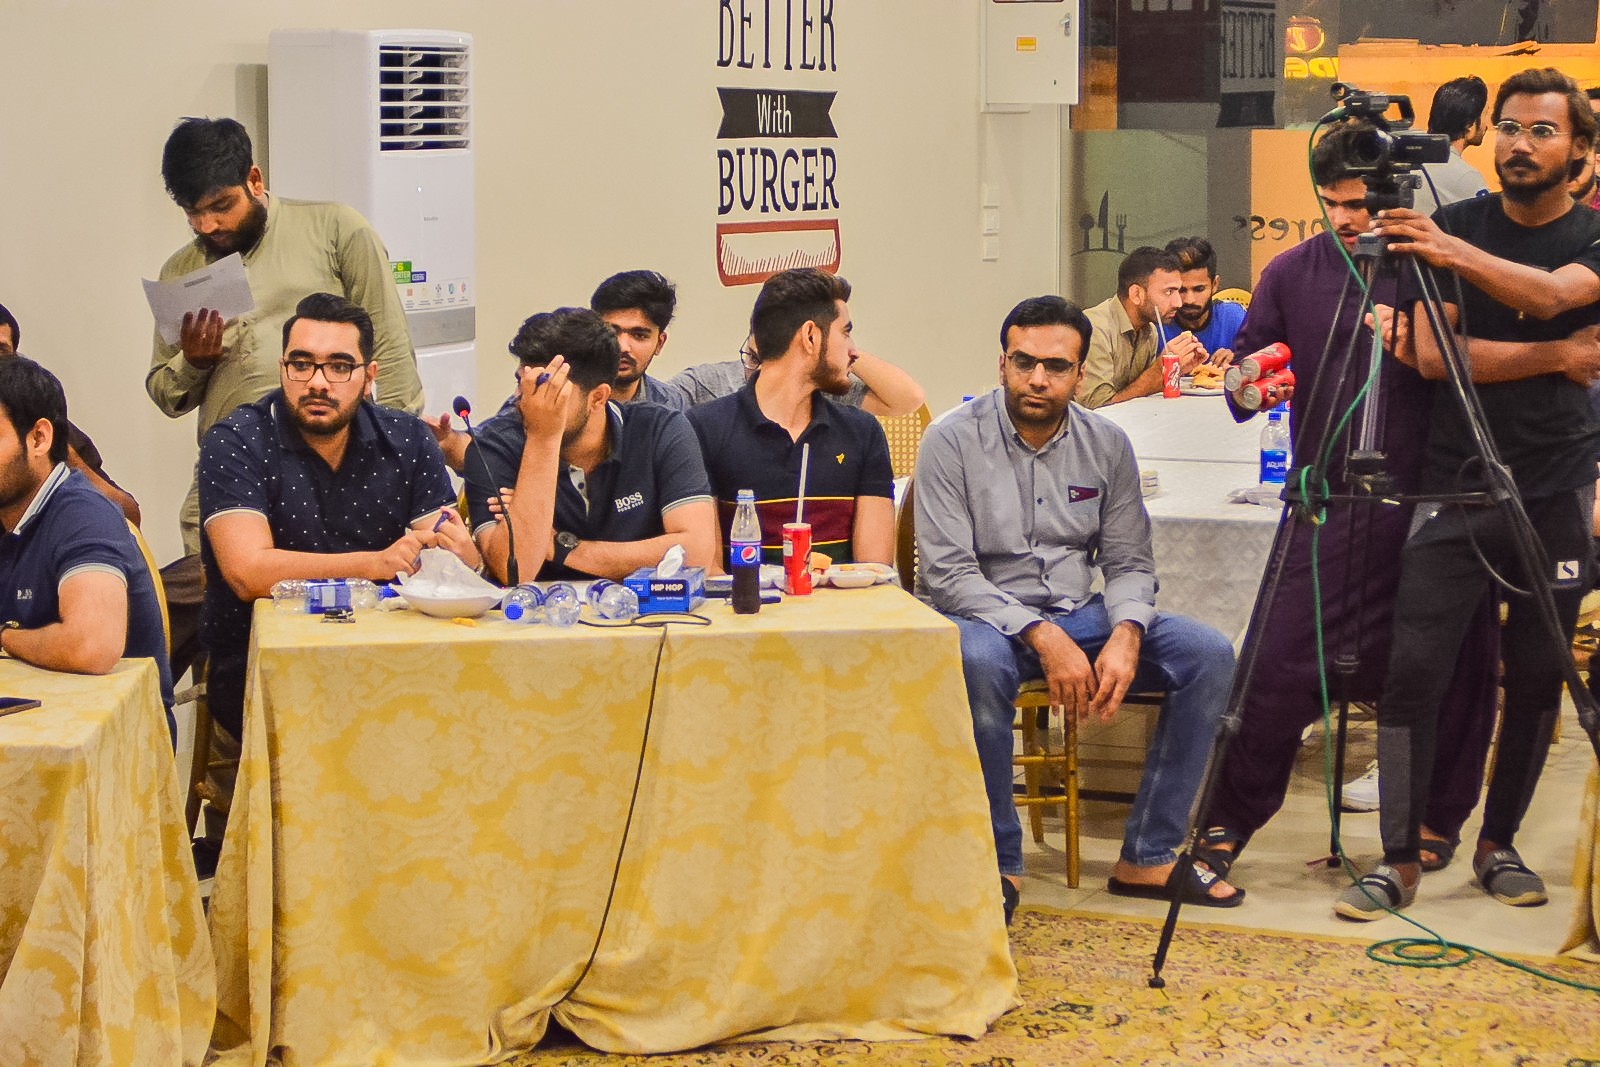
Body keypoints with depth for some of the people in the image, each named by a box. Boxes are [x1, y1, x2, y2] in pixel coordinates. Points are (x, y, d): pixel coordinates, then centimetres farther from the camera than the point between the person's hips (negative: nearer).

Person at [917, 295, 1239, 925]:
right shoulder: (953, 441, -8)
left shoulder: (1106, 445, 5)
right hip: (987, 616, -4)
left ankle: (1148, 857, -10)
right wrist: (1042, 636, -26)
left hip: (1080, 613, 5)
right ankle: (999, 865, -23)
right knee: (978, 661, -40)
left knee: (1209, 654, -15)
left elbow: (1129, 563, 6)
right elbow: (947, 573, -15)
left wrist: (1126, 634, -17)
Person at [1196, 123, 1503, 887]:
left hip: (1424, 506, 0)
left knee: (1448, 673, 5)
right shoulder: (1292, 273, 6)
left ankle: (1436, 823, 24)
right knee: (1275, 669, -4)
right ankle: (1225, 824, 9)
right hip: (1326, 504, 1)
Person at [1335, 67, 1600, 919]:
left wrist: (1456, 252, -36)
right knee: (1414, 668, -8)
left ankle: (1499, 844, 20)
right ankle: (1400, 860, -1)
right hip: (1454, 485, 0)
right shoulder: (1454, 225, 5)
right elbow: (1432, 354, -6)